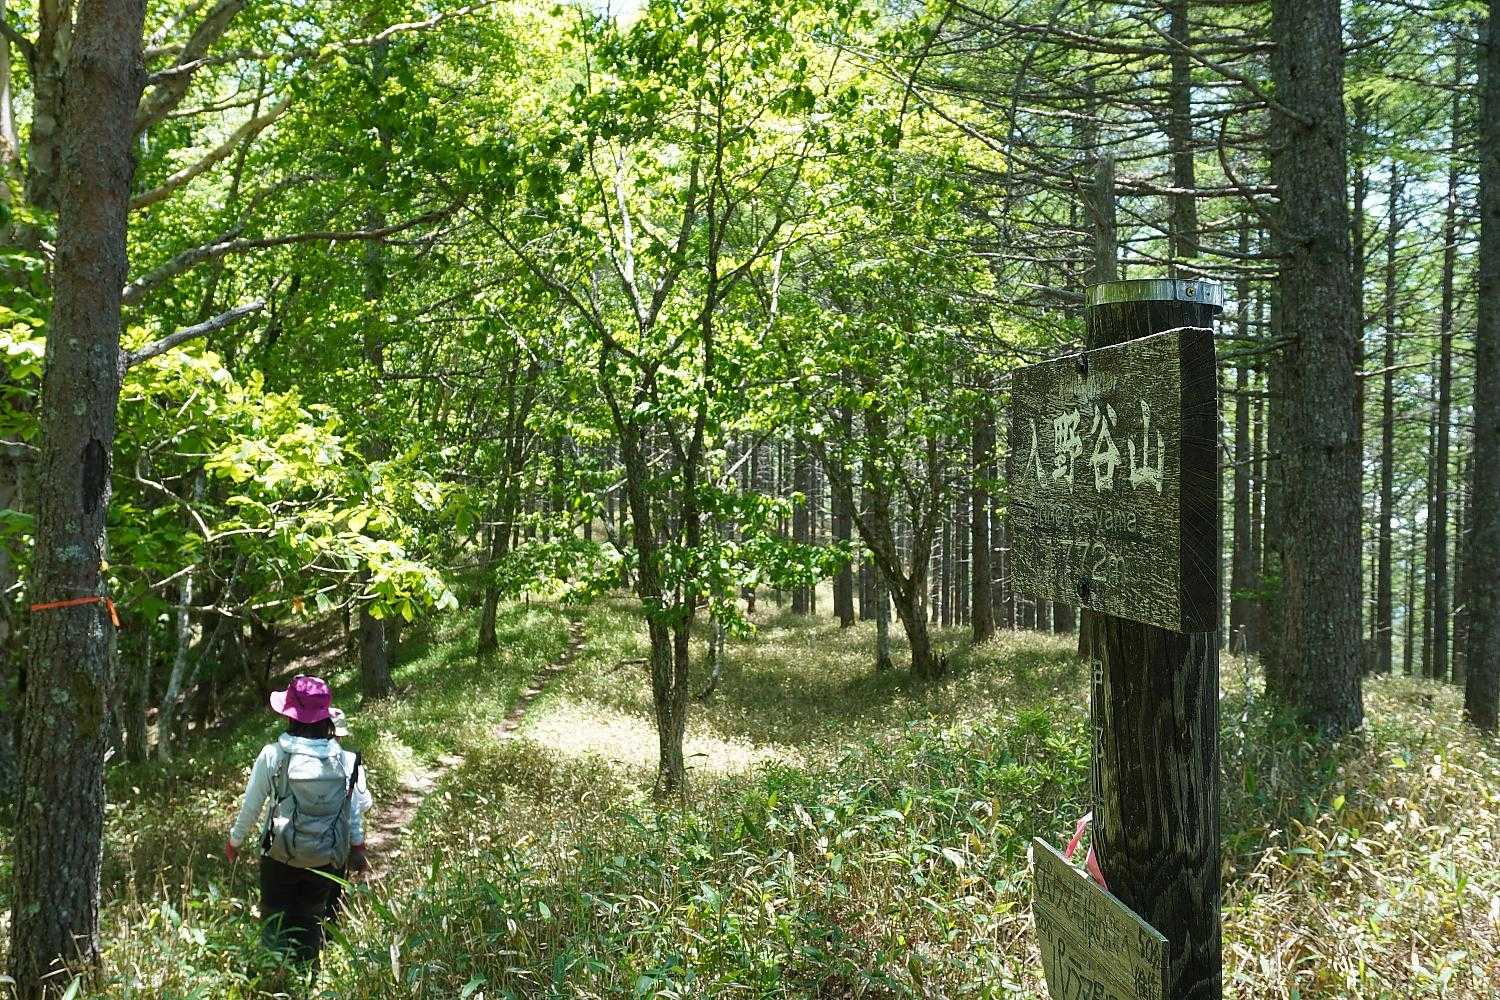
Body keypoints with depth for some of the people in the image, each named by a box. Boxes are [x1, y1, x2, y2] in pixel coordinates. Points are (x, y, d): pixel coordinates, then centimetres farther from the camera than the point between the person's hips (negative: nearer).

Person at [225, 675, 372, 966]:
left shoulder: (273, 756, -16)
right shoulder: (346, 761, -12)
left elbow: (251, 805, -5)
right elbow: (355, 811, -2)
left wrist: (235, 841, 13)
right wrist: (357, 848, 15)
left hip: (280, 856, -2)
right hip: (327, 861, 2)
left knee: (276, 922, 16)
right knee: (312, 923, 21)